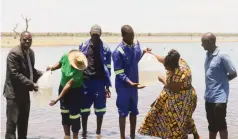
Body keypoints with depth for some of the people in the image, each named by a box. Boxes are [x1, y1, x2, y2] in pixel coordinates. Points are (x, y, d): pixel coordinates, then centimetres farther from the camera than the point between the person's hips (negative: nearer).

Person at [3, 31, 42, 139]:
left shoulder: (31, 52, 9)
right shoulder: (14, 53, -18)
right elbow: (15, 74, -22)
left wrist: (42, 75, 2)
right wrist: (31, 84, -24)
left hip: (24, 92, 9)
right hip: (14, 92, -9)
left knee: (24, 121, 17)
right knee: (12, 121, -5)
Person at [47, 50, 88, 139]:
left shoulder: (78, 71, -32)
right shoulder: (65, 57, -18)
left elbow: (69, 85, -32)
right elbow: (59, 64, 7)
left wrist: (58, 99, -32)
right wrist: (52, 68, -14)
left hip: (75, 91, -5)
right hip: (62, 87, 6)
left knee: (74, 115, -5)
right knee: (64, 113, 11)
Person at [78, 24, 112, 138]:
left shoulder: (105, 49, 0)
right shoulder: (83, 46, 5)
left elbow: (107, 68, 1)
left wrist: (107, 86, 0)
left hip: (99, 82, -1)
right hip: (85, 81, 2)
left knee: (100, 109, 4)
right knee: (84, 109, 8)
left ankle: (98, 133, 20)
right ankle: (84, 133, 22)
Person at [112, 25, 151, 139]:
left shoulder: (136, 46, -1)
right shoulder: (118, 52, -19)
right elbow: (119, 73, -19)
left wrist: (144, 53, -2)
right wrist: (130, 83, -29)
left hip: (134, 84, 6)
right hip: (123, 86, -6)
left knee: (134, 111, 14)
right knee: (123, 112, 3)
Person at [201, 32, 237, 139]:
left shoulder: (222, 56, -15)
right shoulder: (208, 55, 9)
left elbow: (233, 74, -10)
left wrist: (222, 81, -2)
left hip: (219, 97, -8)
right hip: (209, 97, 8)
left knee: (220, 124, 1)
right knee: (212, 123, 17)